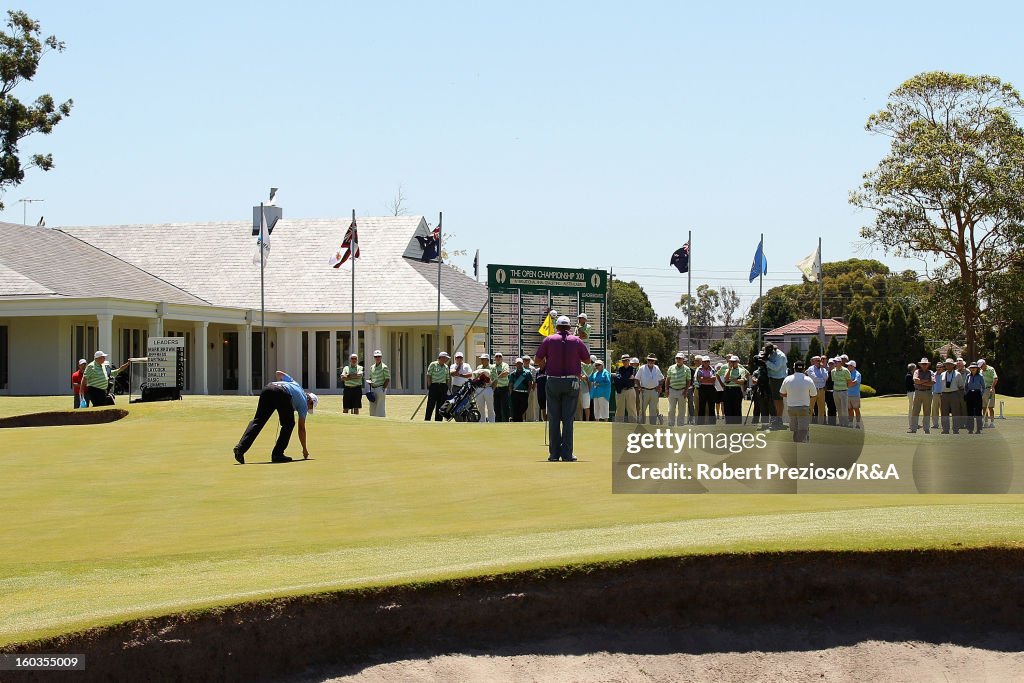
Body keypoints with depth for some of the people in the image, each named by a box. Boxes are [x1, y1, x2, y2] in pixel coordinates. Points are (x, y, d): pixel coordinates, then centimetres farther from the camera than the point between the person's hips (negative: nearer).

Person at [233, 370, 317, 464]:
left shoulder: (294, 383, 41)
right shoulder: (304, 403, 27)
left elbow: (278, 373, 34)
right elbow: (301, 428, 27)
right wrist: (304, 449, 36)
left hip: (267, 389, 5)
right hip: (283, 395, -5)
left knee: (257, 421, 0)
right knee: (288, 424, 17)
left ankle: (240, 448, -15)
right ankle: (277, 454, 10)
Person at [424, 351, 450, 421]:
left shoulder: (446, 367, 14)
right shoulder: (433, 365, -1)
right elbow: (429, 376, -3)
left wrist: (447, 388, 11)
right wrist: (429, 386, -9)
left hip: (443, 387, 5)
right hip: (434, 385, -5)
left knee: (440, 405, 5)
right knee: (431, 405, -6)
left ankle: (438, 421, 10)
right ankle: (426, 420, -2)